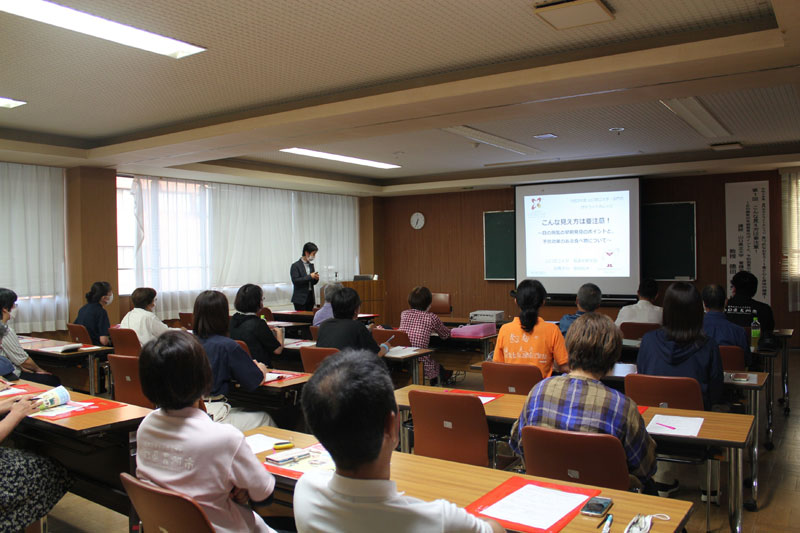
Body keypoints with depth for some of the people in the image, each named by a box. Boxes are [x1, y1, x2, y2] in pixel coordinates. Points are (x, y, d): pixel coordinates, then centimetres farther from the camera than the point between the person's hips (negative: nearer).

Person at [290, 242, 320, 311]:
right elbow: (295, 281, -17)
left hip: (310, 298, 6)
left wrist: (315, 278, -3)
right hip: (300, 299, -6)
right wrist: (309, 276, -20)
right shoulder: (296, 265, -7)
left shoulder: (311, 265, 14)